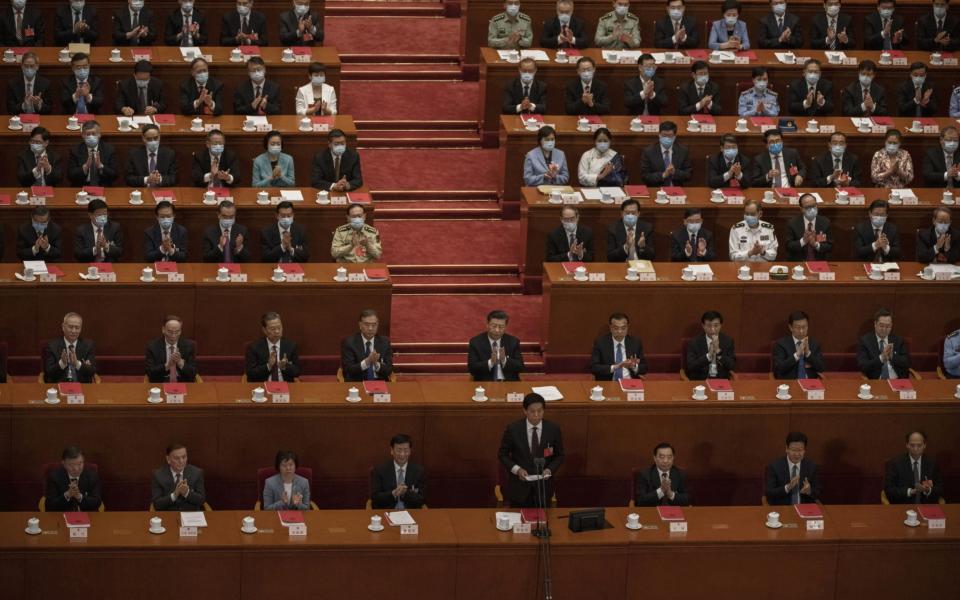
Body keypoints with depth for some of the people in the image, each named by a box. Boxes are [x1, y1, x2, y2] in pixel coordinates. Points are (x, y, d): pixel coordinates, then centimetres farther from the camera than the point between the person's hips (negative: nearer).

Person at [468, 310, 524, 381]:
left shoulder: (513, 342, 7)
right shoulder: (476, 342, 3)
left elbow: (520, 367, 1)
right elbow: (472, 368, -5)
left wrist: (505, 360, -15)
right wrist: (490, 362, -19)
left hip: (509, 383, 1)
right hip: (484, 383, -1)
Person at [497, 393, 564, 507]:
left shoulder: (553, 429, -8)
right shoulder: (513, 429, -12)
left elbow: (559, 456, 4)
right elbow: (502, 455, -2)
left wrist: (550, 470, -15)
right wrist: (517, 469, -18)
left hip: (543, 485, 1)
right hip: (519, 486, -1)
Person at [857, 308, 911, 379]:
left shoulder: (899, 341, 13)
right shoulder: (864, 341, 3)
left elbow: (907, 363, 5)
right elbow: (862, 366, -7)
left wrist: (892, 356, -11)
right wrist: (881, 357, -19)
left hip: (897, 382, 2)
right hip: (875, 382, -2)